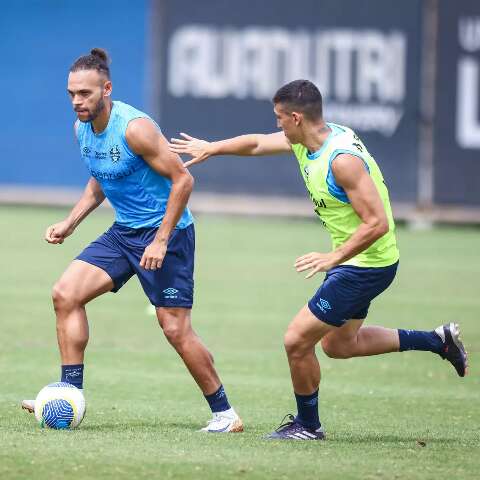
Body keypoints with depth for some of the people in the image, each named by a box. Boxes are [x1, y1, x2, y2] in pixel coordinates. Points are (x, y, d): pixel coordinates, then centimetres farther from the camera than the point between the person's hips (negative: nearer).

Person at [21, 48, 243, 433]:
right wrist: (70, 223, 8)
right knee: (66, 294, -7)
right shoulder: (82, 129, 3)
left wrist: (161, 241, -22)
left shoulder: (134, 128, -22)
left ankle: (225, 414, 6)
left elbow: (182, 179, -20)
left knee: (175, 329, -8)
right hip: (124, 231, 8)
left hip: (165, 232, -8)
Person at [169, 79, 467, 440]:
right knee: (338, 345, 25)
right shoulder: (305, 141, 0)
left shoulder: (343, 158, -28)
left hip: (367, 264, -10)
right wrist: (210, 148, 26)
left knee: (297, 341, -4)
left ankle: (308, 425, 16)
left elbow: (377, 223, -30)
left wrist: (333, 258, -30)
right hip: (355, 261, 10)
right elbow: (257, 144, 20)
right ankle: (438, 341, 29)